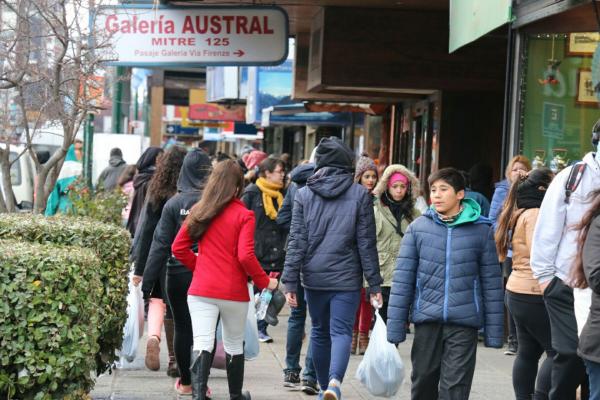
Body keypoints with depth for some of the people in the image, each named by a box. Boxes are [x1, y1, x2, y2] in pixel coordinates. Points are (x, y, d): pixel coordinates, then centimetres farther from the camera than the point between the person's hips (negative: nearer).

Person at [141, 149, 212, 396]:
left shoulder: (174, 204, -6)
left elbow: (161, 245, -7)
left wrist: (148, 282, -4)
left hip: (179, 274, 0)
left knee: (182, 328, 12)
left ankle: (185, 382, 18)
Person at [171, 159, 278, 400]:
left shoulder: (200, 211, 3)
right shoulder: (244, 215, -8)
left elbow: (178, 248, 5)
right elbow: (246, 256, -16)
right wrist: (264, 282, -3)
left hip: (201, 289, 2)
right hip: (234, 292, -2)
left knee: (202, 345, -3)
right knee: (234, 345, 16)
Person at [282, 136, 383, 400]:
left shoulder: (304, 194, 2)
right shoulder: (359, 194, -1)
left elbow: (296, 241, -1)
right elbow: (366, 243, -1)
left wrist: (290, 282, 1)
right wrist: (374, 284, 3)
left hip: (313, 278, 2)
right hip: (346, 278, -2)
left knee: (320, 332, 16)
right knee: (341, 331, -4)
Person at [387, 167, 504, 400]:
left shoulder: (481, 230, 0)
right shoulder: (418, 227, 3)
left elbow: (492, 282, 3)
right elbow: (403, 278, 3)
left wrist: (493, 332, 1)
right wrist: (395, 328, -1)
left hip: (464, 322, -2)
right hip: (427, 319, 2)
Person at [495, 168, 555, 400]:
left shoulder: (518, 215, 16)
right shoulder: (535, 215, -15)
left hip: (516, 292, 10)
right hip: (535, 295, -10)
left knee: (528, 351, 13)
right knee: (557, 351, -6)